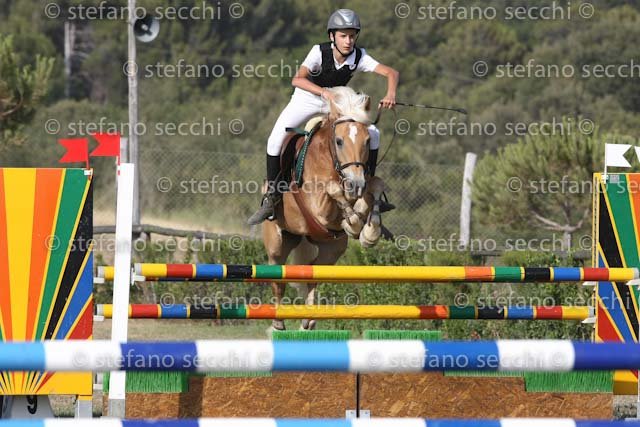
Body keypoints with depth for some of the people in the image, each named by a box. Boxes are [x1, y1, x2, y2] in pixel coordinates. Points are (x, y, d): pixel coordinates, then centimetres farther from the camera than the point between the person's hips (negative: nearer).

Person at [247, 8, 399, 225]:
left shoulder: (359, 57, -19)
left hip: (337, 101, 3)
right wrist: (323, 92, -54)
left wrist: (390, 94, -46)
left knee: (372, 133, -12)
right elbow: (297, 79, -39)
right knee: (276, 139, -24)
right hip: (307, 98, -3)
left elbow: (392, 73, -25)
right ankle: (271, 197, -13)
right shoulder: (320, 52, -27)